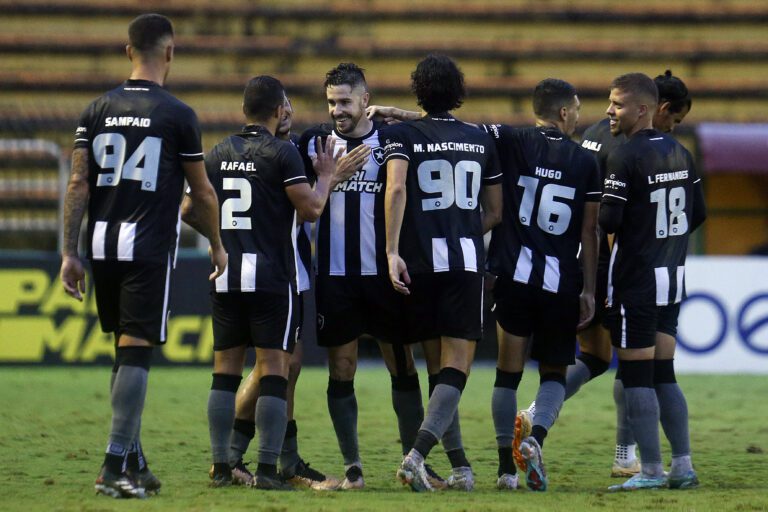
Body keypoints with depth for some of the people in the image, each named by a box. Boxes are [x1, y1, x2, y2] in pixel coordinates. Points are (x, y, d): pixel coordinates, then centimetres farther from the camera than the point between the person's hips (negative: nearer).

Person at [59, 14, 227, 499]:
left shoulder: (98, 111, 7)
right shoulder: (178, 116, -4)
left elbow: (79, 185, 3)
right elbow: (202, 191, 3)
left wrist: (70, 252, 6)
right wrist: (217, 245, 18)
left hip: (104, 245, 5)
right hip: (149, 247, -5)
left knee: (127, 352, 16)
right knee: (136, 352, -4)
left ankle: (135, 463, 19)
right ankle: (115, 466, -10)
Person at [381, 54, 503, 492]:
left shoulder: (402, 136, 4)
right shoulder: (482, 141, 13)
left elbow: (397, 188, -13)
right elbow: (495, 213, 18)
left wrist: (392, 251, -16)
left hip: (419, 261, 0)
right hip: (467, 261, 0)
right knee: (456, 366, -4)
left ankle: (459, 464, 15)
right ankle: (418, 454, -24)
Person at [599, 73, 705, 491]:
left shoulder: (624, 158, -15)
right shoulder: (680, 154, 9)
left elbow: (607, 221, -19)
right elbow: (698, 215, 14)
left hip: (635, 283, -8)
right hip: (672, 280, 8)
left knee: (637, 378, -2)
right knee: (664, 375, 13)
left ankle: (651, 470, -3)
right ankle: (683, 466, 12)